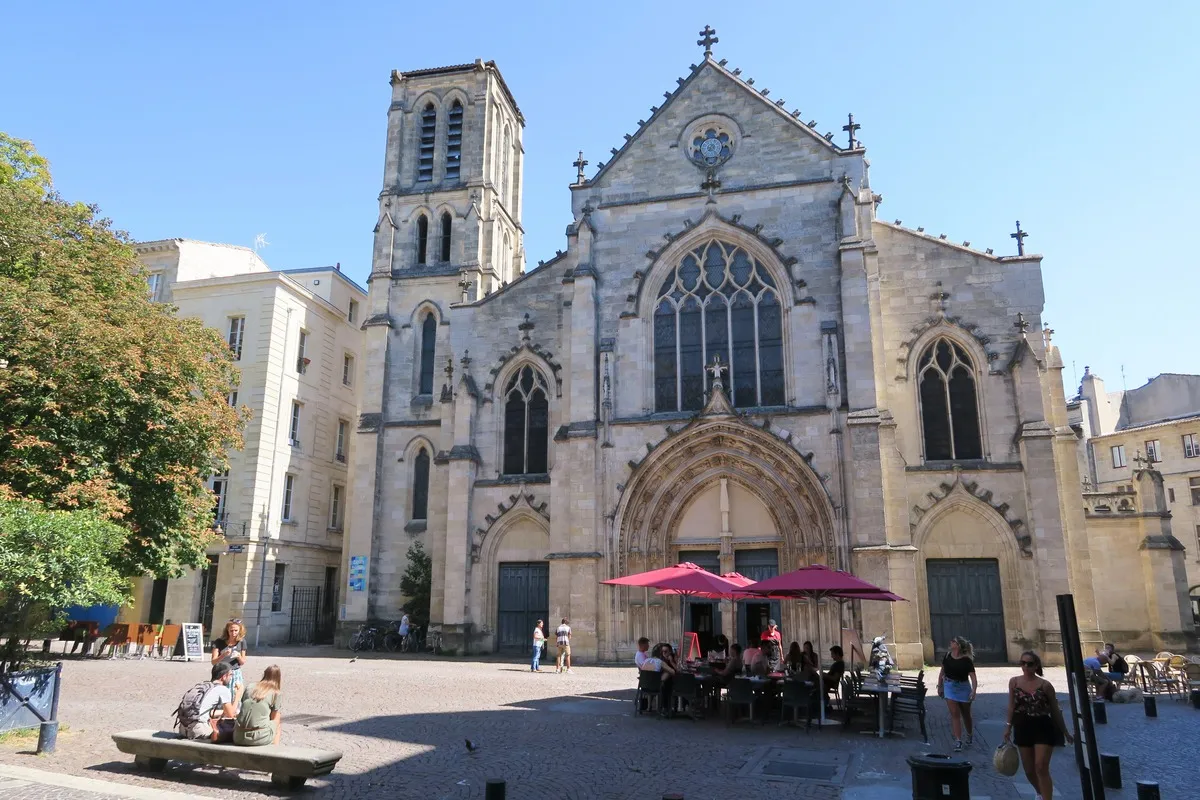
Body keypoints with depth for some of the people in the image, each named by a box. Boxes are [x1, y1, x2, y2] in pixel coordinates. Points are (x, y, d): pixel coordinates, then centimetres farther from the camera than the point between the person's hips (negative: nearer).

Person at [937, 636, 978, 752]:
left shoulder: (966, 660, -15)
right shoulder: (948, 655, -3)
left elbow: (973, 677, -20)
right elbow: (942, 672, 7)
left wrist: (974, 691, -32)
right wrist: (939, 686, 8)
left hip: (963, 687, -2)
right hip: (950, 687, 2)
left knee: (966, 714, 15)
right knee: (955, 714, -4)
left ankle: (970, 735, 40)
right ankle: (958, 741, -2)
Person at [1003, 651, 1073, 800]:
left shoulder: (1045, 685, -9)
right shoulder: (1014, 682, 0)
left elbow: (1055, 710, 0)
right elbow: (1012, 706, 8)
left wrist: (1065, 732, 6)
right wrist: (1009, 726, 3)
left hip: (1043, 729, -4)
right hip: (1023, 729, 4)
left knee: (1041, 768, -10)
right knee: (1029, 770, 15)